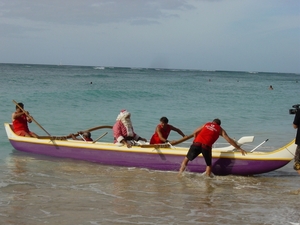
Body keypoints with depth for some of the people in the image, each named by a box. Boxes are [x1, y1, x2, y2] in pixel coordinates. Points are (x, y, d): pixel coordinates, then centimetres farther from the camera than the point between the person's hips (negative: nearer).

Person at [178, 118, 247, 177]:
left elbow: (195, 132, 30)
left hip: (196, 143, 2)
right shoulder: (220, 129, 21)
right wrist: (239, 149, 22)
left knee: (186, 159, 15)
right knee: (209, 165, 18)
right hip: (206, 146, -2)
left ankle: (180, 175, 8)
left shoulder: (206, 124, 28)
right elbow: (229, 140, 17)